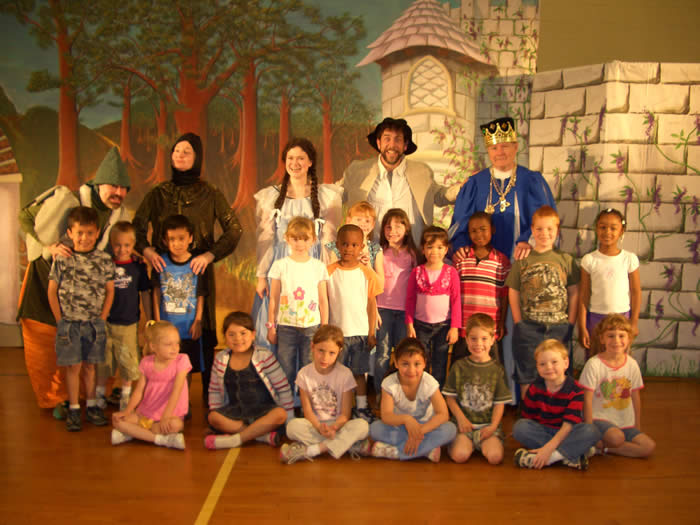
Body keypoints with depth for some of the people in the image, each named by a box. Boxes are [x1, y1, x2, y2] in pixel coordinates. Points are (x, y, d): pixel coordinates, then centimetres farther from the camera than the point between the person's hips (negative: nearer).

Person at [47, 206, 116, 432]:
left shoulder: (104, 260, -1)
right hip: (69, 323, -1)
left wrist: (102, 318, 0)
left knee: (90, 365, 11)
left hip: (94, 323, 1)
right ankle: (74, 409, 15)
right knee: (73, 366, 4)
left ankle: (91, 405, 22)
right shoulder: (62, 260, -5)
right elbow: (52, 291, 0)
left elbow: (110, 291, 4)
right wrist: (60, 320, -2)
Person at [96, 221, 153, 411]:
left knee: (128, 362, 7)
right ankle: (100, 394, 31)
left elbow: (145, 294, 5)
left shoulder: (138, 266, -2)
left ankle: (125, 396, 26)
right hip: (105, 322, 0)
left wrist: (149, 320, 6)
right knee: (103, 361, 12)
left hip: (129, 323, 0)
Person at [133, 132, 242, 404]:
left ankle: (209, 396, 11)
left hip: (198, 272, -1)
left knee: (203, 334, 0)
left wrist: (210, 254, -15)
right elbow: (137, 228, 8)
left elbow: (234, 230, -2)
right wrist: (147, 250, -12)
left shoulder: (210, 195, 5)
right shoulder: (157, 194, 10)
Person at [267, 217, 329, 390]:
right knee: (285, 373, 5)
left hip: (312, 326, 1)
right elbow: (273, 299, 5)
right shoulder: (280, 265, 1)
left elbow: (323, 300, 6)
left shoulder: (319, 267, 3)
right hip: (286, 326, 0)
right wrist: (271, 327, 5)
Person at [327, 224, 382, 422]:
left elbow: (372, 304, 3)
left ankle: (361, 407, 23)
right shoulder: (329, 271, -3)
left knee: (359, 372, 10)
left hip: (360, 332, 1)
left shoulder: (367, 273, -1)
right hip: (336, 331, 0)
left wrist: (371, 333, 1)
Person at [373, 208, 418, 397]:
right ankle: (380, 393, 14)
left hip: (405, 310, 1)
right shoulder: (380, 253, 0)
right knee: (383, 353, 3)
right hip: (383, 308, -1)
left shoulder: (411, 253, 4)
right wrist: (373, 309, -4)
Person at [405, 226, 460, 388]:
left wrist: (455, 327, -5)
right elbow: (410, 299, 3)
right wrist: (409, 325, -1)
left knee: (440, 367, 9)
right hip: (421, 325, 1)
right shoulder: (417, 272, -1)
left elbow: (456, 301, -2)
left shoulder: (451, 272, -4)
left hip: (443, 325, -1)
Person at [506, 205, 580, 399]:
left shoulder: (566, 259, 3)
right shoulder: (522, 261, 2)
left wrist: (570, 323, -1)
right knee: (527, 377, 6)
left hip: (559, 328, 1)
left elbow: (574, 293, 5)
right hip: (528, 328, 0)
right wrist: (519, 324, -3)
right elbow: (513, 294, 2)